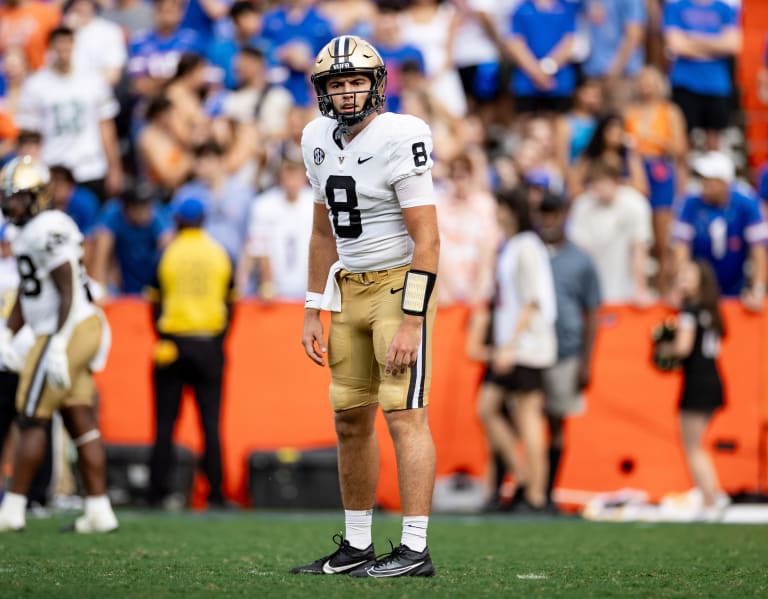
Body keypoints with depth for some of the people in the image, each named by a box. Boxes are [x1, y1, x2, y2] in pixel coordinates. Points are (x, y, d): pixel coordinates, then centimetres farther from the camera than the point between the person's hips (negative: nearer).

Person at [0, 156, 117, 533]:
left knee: (33, 419, -4)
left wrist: (57, 346, -24)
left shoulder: (48, 231, -17)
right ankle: (99, 511, 8)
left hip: (68, 332, -9)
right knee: (80, 422, 8)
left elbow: (68, 292, -21)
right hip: (81, 332, 9)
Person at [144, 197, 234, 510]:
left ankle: (158, 492, 3)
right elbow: (229, 302, 6)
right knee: (211, 421, 4)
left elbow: (156, 301, 0)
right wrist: (218, 340, 11)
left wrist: (162, 339, 5)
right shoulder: (220, 255, 4)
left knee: (165, 422, 4)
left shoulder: (166, 255, -1)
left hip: (173, 340, -1)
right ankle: (215, 492, 0)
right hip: (209, 342, 1)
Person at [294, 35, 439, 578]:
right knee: (351, 419, 9)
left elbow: (427, 240, -18)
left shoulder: (398, 138, -16)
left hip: (399, 285, -7)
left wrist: (410, 323, -22)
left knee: (404, 415, -11)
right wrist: (312, 313, 15)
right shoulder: (320, 140, 7)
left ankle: (415, 550, -10)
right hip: (350, 290, 8)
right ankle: (357, 547, 17)